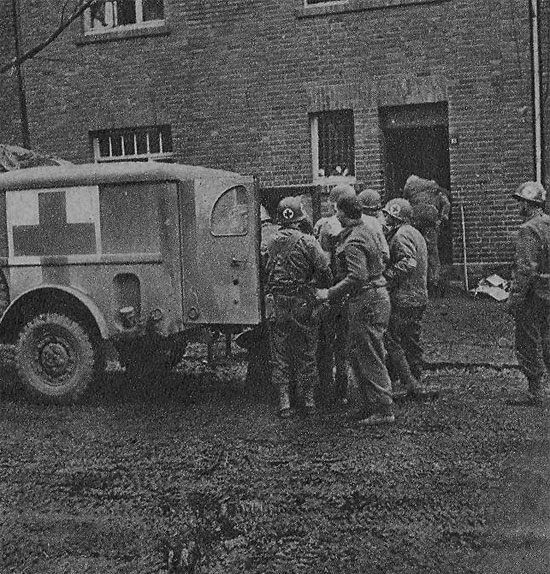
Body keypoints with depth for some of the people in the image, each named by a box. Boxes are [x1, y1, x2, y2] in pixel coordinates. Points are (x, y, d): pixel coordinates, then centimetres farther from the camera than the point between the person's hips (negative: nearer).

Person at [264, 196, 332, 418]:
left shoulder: (270, 244, 5)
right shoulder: (307, 242, -8)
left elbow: (266, 273, 9)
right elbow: (324, 273, -9)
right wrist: (324, 286, 10)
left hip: (276, 306, 3)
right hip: (302, 305, -3)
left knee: (280, 355, 9)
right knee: (306, 354, 9)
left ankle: (284, 401, 9)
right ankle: (309, 400, 15)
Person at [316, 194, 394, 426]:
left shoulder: (354, 242, -18)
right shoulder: (370, 231, 13)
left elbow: (357, 277, -26)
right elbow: (383, 261, 21)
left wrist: (330, 293, -19)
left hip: (366, 302, -10)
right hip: (378, 296, 10)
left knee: (371, 358, -3)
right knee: (354, 354, 17)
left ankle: (383, 411, 4)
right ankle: (371, 404, 23)